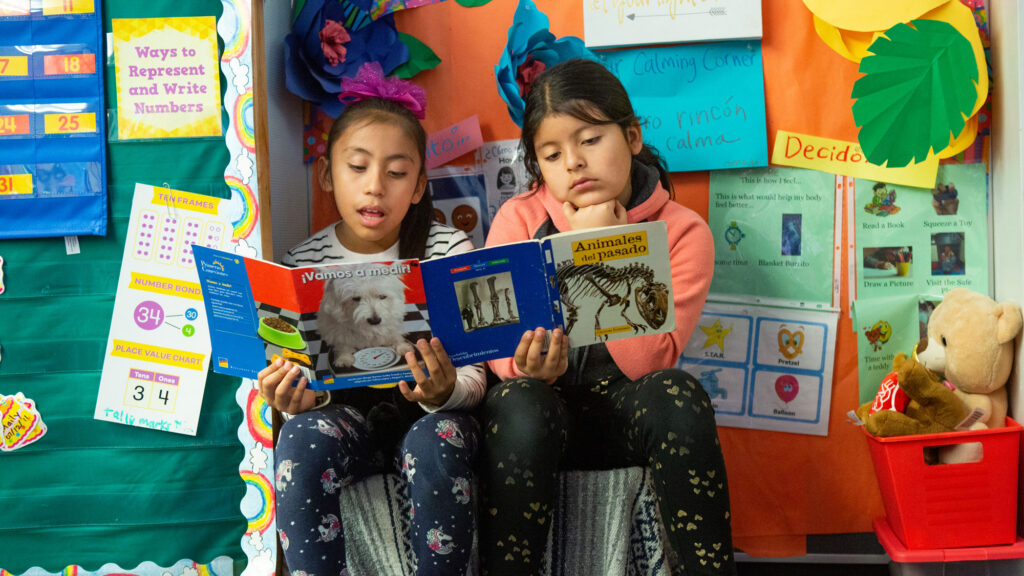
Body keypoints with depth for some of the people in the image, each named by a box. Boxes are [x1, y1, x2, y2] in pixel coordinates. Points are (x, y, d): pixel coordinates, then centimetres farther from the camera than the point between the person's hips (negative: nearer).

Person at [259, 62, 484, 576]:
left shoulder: (448, 251, -5)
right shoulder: (303, 263, -1)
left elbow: (473, 376, -7)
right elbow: (307, 372, 0)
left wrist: (446, 392, -32)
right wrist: (300, 397, -25)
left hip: (428, 412, -1)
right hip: (346, 413, 1)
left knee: (436, 445, -34)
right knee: (301, 440, -30)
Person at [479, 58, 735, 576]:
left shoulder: (682, 232, -6)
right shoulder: (519, 220, -3)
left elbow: (649, 361, -17)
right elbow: (501, 352, -6)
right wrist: (531, 367, -30)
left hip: (627, 409, 0)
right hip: (543, 404, 0)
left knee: (677, 396, -32)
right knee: (518, 406, -34)